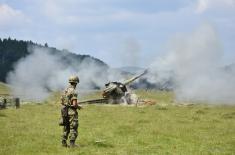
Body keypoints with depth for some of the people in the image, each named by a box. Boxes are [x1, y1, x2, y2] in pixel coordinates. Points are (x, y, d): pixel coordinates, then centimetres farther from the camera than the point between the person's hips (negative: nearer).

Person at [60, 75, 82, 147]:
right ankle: (72, 144, -6)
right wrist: (79, 107, 0)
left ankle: (64, 143, 14)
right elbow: (74, 104, -22)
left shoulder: (65, 91, 10)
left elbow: (62, 102, 15)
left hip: (65, 111, 8)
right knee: (73, 129, -3)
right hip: (72, 112, -8)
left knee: (66, 128, 14)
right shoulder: (73, 91, -16)